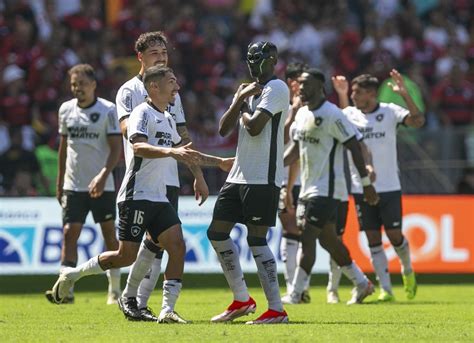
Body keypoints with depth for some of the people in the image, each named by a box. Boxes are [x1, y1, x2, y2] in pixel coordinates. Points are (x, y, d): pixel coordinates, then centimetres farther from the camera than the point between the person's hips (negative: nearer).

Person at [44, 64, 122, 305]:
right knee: (69, 233, -9)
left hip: (102, 186, -3)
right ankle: (65, 289, -14)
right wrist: (59, 182, 16)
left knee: (110, 235, 4)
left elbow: (116, 149, -10)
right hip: (73, 185, 3)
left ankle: (115, 290, 16)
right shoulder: (66, 110, 7)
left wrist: (103, 175, -24)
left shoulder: (107, 110, -6)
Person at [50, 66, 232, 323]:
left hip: (159, 198, 8)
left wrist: (219, 162, 32)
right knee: (127, 256, -8)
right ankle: (72, 274, 11)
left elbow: (185, 154, 33)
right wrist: (170, 151, -39)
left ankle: (167, 310, -8)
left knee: (177, 247, -8)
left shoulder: (167, 119, 20)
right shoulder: (143, 113, -8)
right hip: (136, 195, -8)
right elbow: (138, 147, -26)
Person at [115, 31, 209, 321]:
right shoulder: (130, 90, -1)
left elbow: (184, 138, 21)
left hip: (170, 178, 6)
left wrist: (198, 176, 18)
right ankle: (129, 295, -3)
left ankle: (141, 304, 6)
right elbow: (126, 129, -16)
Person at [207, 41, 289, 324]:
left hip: (263, 178, -9)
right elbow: (224, 129, 11)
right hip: (239, 174, 9)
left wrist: (243, 110, 0)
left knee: (256, 239, -11)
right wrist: (239, 99, -1)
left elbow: (254, 127, -21)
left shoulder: (276, 89, -9)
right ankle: (242, 300, 18)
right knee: (217, 232, 9)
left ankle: (276, 309, -9)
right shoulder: (250, 90, 18)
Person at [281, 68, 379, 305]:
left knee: (307, 237, -13)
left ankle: (295, 294, -12)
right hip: (308, 187, 9)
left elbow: (354, 147, -14)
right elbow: (296, 148, 21)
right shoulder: (302, 114, 11)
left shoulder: (332, 115, -15)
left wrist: (366, 183, -14)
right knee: (328, 239, 14)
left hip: (326, 189, -9)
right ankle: (361, 283, 28)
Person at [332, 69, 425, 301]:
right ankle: (385, 288, 4)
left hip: (389, 187, -2)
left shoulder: (390, 111, -6)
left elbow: (418, 121, -16)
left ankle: (407, 270, 29)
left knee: (394, 235, -1)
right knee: (373, 239, 0)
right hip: (361, 188, 2)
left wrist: (404, 94, -27)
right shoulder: (349, 114, 4)